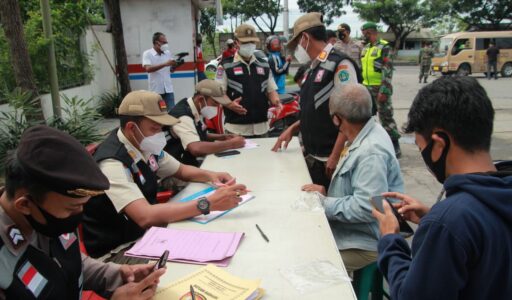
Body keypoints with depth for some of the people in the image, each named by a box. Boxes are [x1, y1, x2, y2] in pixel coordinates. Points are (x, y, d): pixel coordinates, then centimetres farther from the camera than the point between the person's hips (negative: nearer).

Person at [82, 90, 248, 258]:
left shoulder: (144, 145, -3)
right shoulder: (112, 163, -27)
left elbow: (181, 170, 13)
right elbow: (145, 217, -38)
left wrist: (210, 175, -7)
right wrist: (208, 204, -38)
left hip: (143, 234, 7)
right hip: (113, 251, -7)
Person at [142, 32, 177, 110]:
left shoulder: (168, 53, 9)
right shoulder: (147, 54, -4)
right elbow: (148, 69, -20)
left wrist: (175, 65, -8)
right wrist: (165, 64, -24)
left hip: (168, 89, 3)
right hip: (155, 90, -3)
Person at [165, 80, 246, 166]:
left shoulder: (194, 111, 3)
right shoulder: (183, 116, -22)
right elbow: (196, 149, -36)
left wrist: (223, 137, 5)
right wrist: (231, 144, -26)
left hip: (191, 164, 8)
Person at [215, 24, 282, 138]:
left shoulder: (264, 64, 15)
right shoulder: (226, 65, 0)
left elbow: (271, 90, 16)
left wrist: (276, 102, -5)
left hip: (261, 126, 5)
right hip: (236, 127, -5)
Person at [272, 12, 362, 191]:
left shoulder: (340, 64, -15)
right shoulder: (313, 68, 12)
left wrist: (335, 156, -21)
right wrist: (292, 129, 12)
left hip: (331, 159, -8)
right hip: (312, 156, 8)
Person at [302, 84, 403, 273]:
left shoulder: (371, 153, -26)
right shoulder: (366, 136, 4)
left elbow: (366, 208, -31)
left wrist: (323, 203, -19)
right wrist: (327, 193, 2)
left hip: (364, 244, -9)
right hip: (350, 231, 9)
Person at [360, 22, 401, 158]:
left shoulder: (384, 47, -10)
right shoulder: (365, 48, 15)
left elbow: (388, 70, -17)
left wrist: (384, 90, -23)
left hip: (379, 88, -8)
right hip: (367, 88, 8)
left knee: (386, 117, -5)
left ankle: (395, 147, 2)